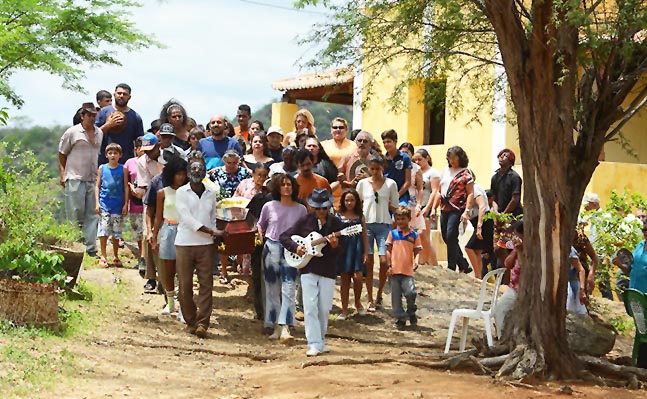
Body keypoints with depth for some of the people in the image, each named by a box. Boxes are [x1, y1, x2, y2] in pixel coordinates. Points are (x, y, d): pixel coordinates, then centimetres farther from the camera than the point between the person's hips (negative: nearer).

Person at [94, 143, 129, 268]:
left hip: (118, 205, 0)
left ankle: (116, 257, 19)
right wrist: (97, 202, -2)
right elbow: (97, 186, 6)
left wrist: (126, 204, -1)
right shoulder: (102, 168, 4)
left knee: (116, 232, 7)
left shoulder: (123, 169, 3)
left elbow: (126, 188, 4)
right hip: (104, 205, 0)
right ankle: (103, 256, 5)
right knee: (103, 230, -4)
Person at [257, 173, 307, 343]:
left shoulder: (300, 209, 1)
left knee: (288, 289, -13)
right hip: (271, 249, 1)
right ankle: (276, 327, 16)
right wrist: (261, 236, 1)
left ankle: (285, 329, -20)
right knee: (272, 289, 7)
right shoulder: (269, 206, 2)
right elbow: (260, 225, 18)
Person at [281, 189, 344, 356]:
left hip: (327, 271, 1)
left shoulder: (335, 223, 0)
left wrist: (335, 245, -24)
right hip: (308, 269, -1)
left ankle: (320, 341, 22)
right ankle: (314, 344, -8)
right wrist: (295, 247, -12)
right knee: (310, 307, -8)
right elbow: (284, 237, 4)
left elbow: (340, 251, -2)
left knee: (324, 309, 6)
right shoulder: (305, 221, 0)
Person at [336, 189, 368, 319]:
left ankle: (358, 302, 15)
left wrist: (366, 252, 3)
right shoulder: (339, 216, 4)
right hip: (343, 249, 0)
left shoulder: (360, 216, 7)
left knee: (358, 277, -12)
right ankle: (344, 310, 12)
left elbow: (364, 235, 8)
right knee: (345, 279, 4)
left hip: (357, 249, 0)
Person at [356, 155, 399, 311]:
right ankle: (370, 300, 5)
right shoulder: (363, 183, 6)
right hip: (367, 224, 1)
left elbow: (395, 206, 7)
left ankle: (379, 295, 11)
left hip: (384, 225, 0)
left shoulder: (390, 184, 3)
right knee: (369, 262, -1)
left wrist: (382, 203, -2)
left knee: (384, 261, -8)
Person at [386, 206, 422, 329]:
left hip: (408, 270, -1)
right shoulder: (392, 233, 7)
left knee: (410, 292, -15)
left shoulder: (414, 235, 6)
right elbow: (388, 250, 7)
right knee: (396, 296, 4)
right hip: (395, 270, 1)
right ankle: (400, 318, 14)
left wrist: (416, 262, -13)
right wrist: (389, 266, 0)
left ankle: (411, 312, 12)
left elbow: (417, 251, 6)